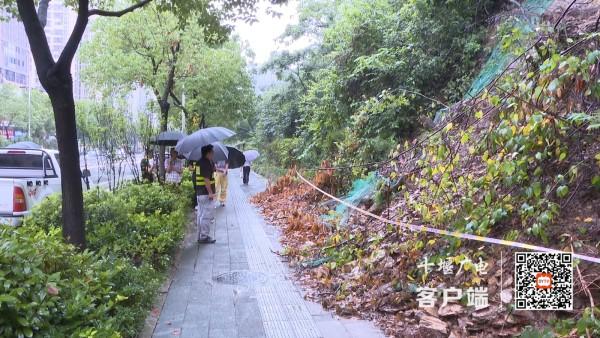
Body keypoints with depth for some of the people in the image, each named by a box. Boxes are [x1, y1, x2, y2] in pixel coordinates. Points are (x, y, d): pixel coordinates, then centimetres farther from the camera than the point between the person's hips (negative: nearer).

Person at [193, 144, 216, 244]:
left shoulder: (200, 162, 14)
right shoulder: (206, 163, -17)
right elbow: (206, 179, -23)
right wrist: (210, 192, -23)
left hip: (199, 192, 11)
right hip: (205, 192, -10)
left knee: (200, 214, 14)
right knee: (207, 215, -5)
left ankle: (200, 236, 22)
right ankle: (204, 237, -1)